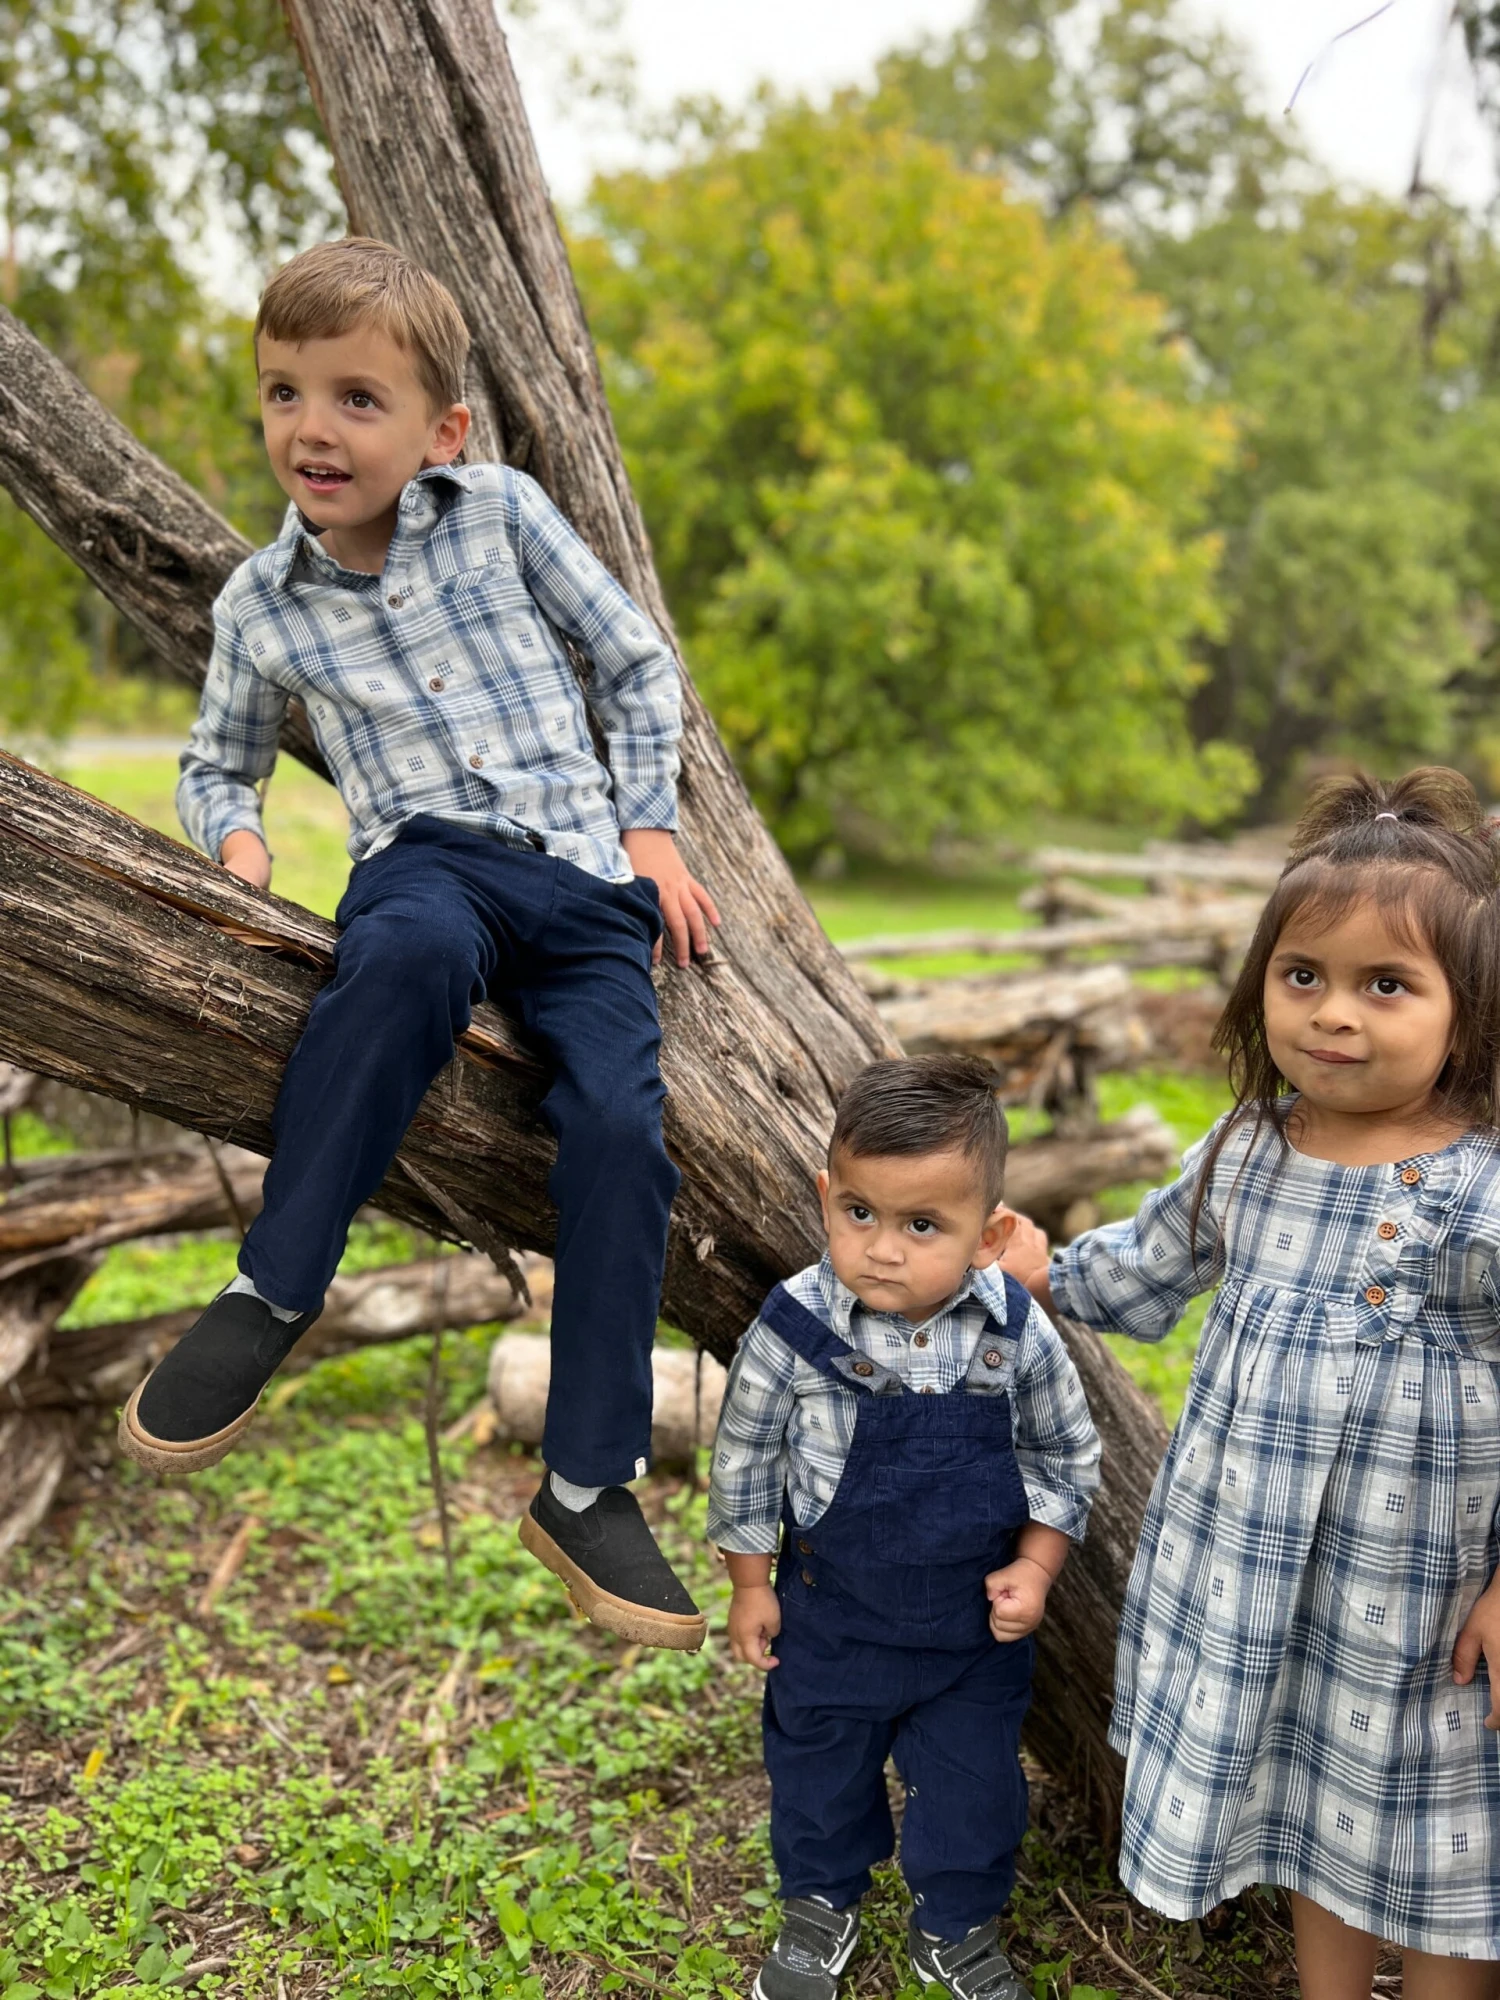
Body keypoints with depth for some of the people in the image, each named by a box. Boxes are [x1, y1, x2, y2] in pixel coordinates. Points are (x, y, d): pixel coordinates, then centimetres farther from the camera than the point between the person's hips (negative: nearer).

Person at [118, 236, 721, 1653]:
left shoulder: (501, 514, 7)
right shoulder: (262, 604, 10)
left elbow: (636, 661, 14)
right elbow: (215, 760, 25)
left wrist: (650, 827, 6)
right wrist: (233, 834, 2)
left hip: (587, 878, 1)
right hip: (429, 857, -1)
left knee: (619, 1127, -22)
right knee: (413, 951, -41)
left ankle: (586, 1489, -8)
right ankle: (275, 1286, -25)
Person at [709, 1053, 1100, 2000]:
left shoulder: (1016, 1335, -19)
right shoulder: (795, 1329, -24)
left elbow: (1067, 1457, -2)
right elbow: (746, 1458, -8)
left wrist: (1034, 1567, -10)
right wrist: (751, 1585, -1)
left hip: (977, 1616, 1)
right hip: (833, 1611, 0)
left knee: (974, 1779, 19)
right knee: (819, 1767, 21)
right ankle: (822, 1904, 50)